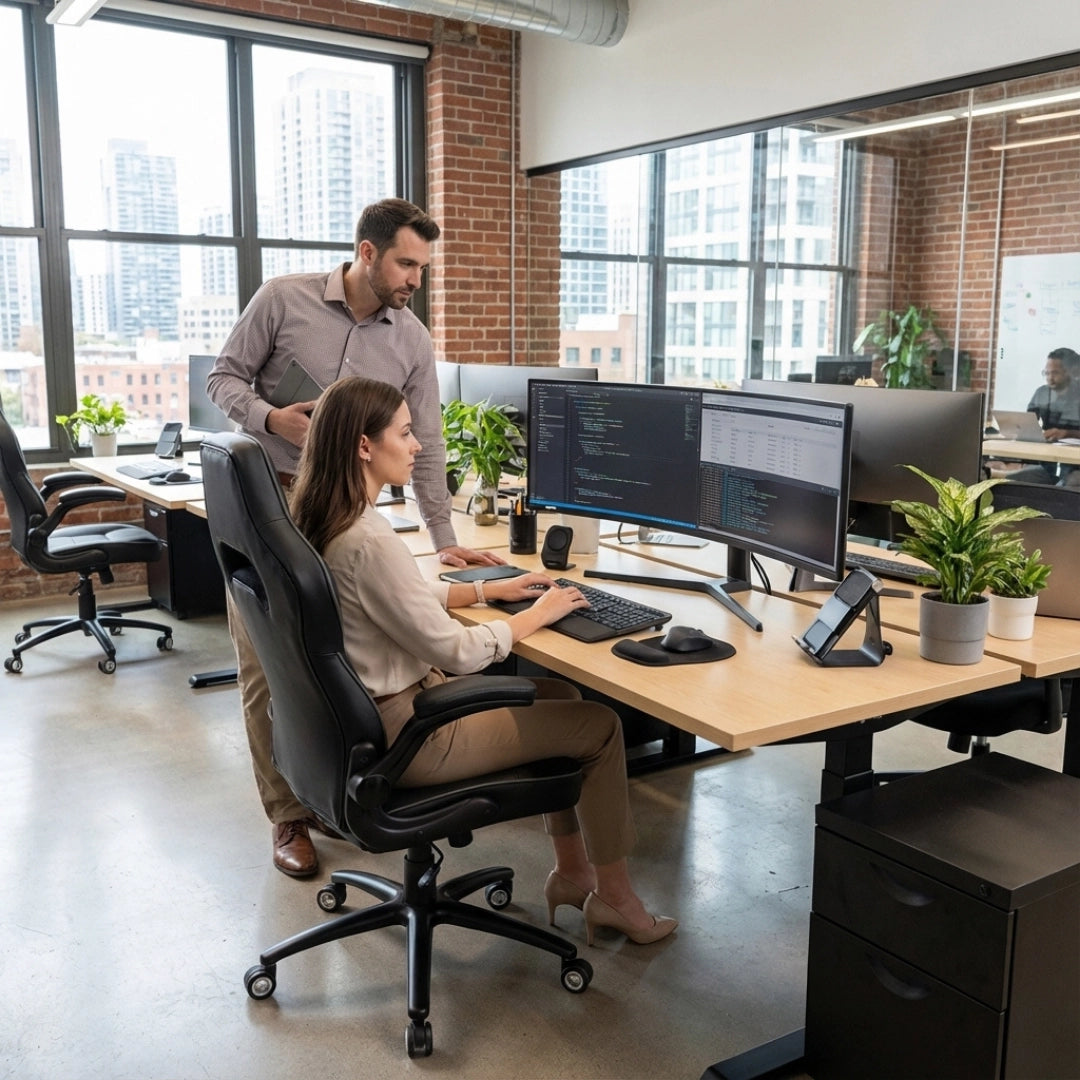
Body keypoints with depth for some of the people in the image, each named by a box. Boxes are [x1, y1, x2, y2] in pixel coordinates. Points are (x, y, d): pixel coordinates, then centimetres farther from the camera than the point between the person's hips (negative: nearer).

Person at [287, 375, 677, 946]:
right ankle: (613, 896, 21)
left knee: (556, 693, 20)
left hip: (367, 711, 10)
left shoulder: (321, 522, 1)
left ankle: (571, 872, 28)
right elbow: (456, 651, -23)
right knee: (601, 725, 2)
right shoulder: (369, 543, -29)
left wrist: (488, 590, 10)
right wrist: (537, 614, -9)